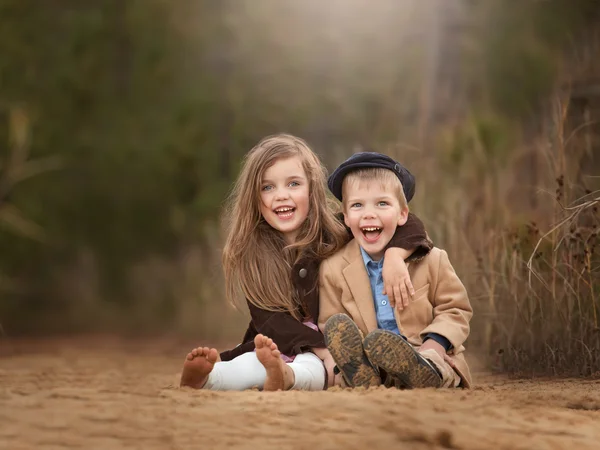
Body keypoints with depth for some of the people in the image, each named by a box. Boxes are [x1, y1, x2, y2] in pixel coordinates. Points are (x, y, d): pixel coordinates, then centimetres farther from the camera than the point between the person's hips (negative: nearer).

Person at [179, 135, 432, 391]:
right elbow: (269, 320, -8)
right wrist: (322, 350, -21)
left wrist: (394, 256, -21)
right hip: (280, 347, 0)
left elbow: (407, 224, 1)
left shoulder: (336, 233, -1)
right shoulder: (250, 253, -2)